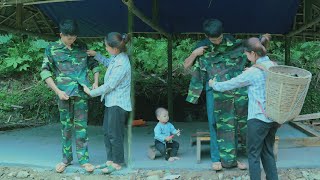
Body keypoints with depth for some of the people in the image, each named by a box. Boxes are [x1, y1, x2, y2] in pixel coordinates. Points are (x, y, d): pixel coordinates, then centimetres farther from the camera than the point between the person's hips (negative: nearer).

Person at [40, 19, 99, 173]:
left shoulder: (82, 48, 7)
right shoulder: (52, 49, 1)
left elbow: (94, 64, 17)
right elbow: (45, 72, -2)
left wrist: (96, 82, 2)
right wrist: (57, 91, -11)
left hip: (81, 92, 1)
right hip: (64, 93, -1)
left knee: (81, 126, 2)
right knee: (66, 126, 7)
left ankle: (83, 159, 8)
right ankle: (66, 158, 19)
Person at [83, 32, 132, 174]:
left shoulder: (121, 64, -25)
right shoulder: (116, 57, 3)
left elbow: (109, 86, -20)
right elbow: (108, 62, 29)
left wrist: (91, 93, -9)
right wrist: (96, 55, 16)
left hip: (118, 104, -10)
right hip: (111, 102, 10)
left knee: (115, 134, 1)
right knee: (107, 131, 15)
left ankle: (117, 163, 15)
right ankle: (110, 160, 26)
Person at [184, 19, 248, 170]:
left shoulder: (232, 43, 3)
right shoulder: (202, 48, -1)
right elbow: (186, 65, 1)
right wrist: (194, 53, -16)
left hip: (235, 90, 2)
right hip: (214, 91, -1)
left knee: (232, 124, 6)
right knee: (216, 124, 0)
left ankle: (232, 158, 16)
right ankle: (216, 159, 10)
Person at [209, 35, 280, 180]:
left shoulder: (252, 72, -15)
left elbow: (229, 85, -5)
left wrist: (214, 84, 11)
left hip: (258, 118, -7)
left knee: (254, 154, 6)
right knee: (268, 152, 18)